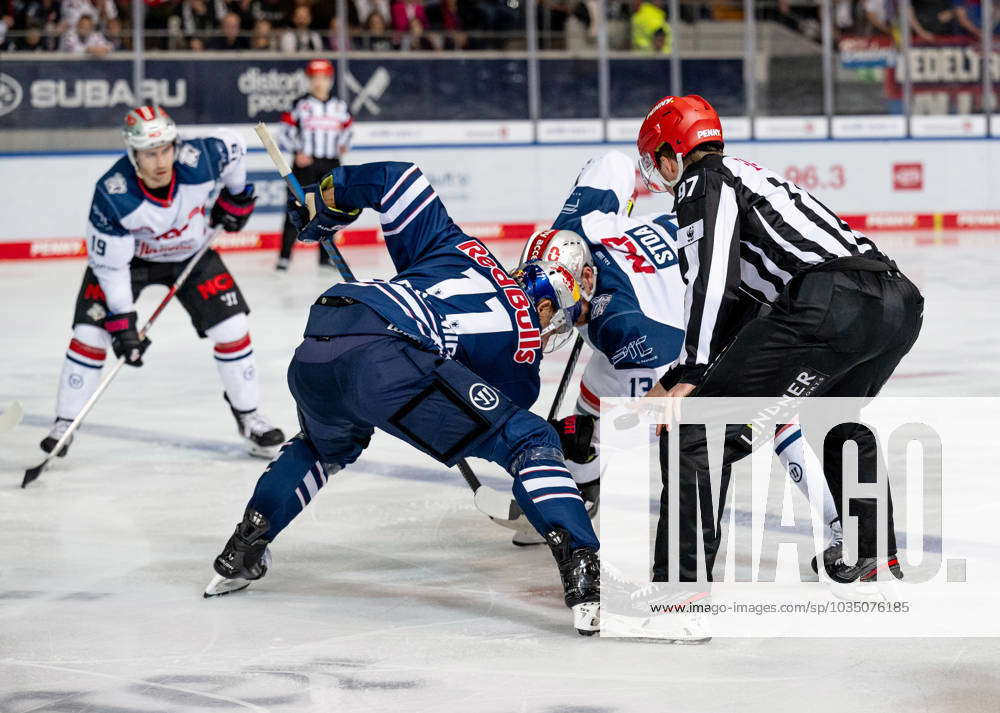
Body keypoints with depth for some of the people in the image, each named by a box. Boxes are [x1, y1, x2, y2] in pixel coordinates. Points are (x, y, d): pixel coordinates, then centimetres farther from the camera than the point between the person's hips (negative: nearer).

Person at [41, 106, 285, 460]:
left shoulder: (201, 160, -32)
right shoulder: (112, 195, -35)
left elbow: (232, 145, -7)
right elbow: (110, 264, -26)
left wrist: (236, 198, 4)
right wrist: (122, 321, -26)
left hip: (191, 253, 2)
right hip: (127, 254, -2)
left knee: (231, 329, -6)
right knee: (89, 334, -12)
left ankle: (248, 415, 14)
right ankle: (65, 423, 4)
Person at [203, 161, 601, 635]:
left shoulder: (458, 249, 33)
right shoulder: (523, 349, 21)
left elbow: (396, 179, 31)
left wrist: (326, 200, 45)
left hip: (313, 354, 6)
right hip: (389, 360, -6)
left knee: (328, 446, 41)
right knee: (530, 442, 4)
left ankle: (241, 554, 39)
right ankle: (583, 577, -14)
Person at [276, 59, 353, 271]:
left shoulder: (339, 106, 10)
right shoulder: (300, 105, -1)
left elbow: (347, 129, 22)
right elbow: (286, 132, -1)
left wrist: (344, 144, 3)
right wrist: (297, 153, -13)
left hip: (331, 164, 3)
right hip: (305, 163, -3)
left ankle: (325, 255, 15)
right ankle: (285, 255, -7)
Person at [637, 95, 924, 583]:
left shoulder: (704, 180, 9)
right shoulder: (751, 177, 36)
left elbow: (712, 278, -9)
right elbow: (733, 312, 38)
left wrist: (691, 378, -11)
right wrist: (668, 385, 39)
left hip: (830, 304, -9)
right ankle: (874, 557, 44)